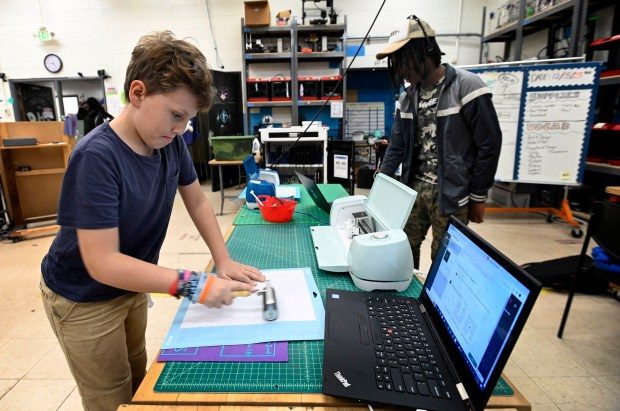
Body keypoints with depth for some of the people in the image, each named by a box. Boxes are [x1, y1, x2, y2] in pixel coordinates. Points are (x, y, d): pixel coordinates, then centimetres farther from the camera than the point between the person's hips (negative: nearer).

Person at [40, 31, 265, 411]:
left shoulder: (171, 143, -12)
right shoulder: (97, 157, -32)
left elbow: (197, 201, 0)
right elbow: (102, 263, -32)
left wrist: (224, 260, -10)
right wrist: (192, 285, -37)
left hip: (131, 286, 6)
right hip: (84, 299, -6)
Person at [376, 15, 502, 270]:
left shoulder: (466, 88, -12)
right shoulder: (408, 95, 7)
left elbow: (489, 145, -10)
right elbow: (397, 146, 10)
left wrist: (478, 197, -7)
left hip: (450, 195, -6)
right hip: (414, 188, 6)